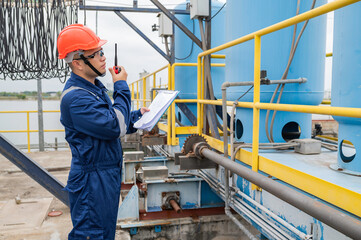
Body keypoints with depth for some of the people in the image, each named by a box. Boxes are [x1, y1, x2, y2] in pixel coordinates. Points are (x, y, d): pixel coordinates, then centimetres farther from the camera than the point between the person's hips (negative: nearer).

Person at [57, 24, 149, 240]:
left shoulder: (93, 87, 9)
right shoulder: (75, 97, -24)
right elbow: (116, 128, -27)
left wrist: (137, 116, 5)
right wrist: (121, 87, -17)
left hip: (108, 175, 10)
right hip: (92, 181, -10)